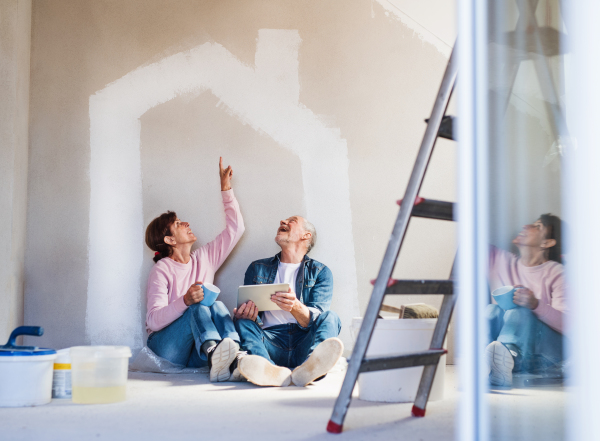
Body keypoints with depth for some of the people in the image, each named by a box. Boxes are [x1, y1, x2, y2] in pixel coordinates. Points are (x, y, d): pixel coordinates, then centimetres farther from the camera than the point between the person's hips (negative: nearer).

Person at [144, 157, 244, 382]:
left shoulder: (204, 258, 13)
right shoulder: (161, 271, -5)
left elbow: (235, 228, 16)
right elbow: (154, 320, -16)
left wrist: (226, 189, 11)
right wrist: (186, 300, -33)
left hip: (196, 353, 5)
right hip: (166, 349, -4)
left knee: (217, 306, -25)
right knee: (198, 308, -31)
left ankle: (234, 358, -53)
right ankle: (215, 354, -61)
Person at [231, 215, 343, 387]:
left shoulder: (320, 272, 13)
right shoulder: (257, 269, 19)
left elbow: (315, 320, -2)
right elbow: (248, 311, 11)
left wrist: (296, 307, -26)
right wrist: (245, 314, -16)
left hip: (304, 343, -1)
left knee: (330, 317, -26)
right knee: (242, 322, -25)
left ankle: (307, 369, -58)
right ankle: (270, 371, -58)